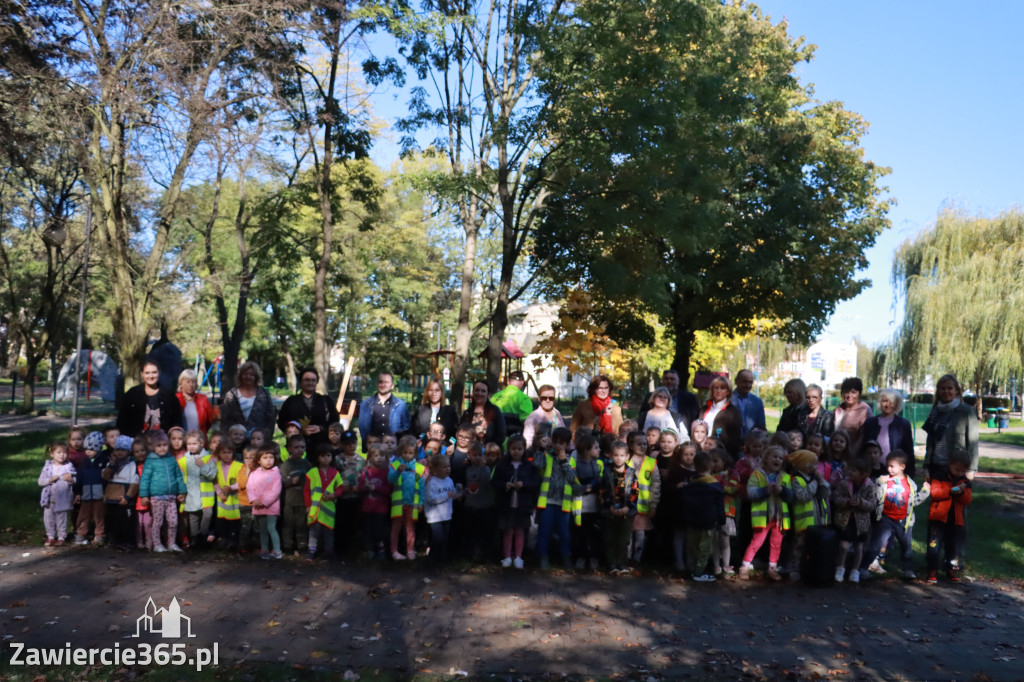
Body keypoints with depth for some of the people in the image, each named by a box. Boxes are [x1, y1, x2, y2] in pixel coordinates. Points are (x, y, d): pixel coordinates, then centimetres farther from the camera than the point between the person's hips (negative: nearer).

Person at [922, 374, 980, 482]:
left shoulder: (966, 411, -1)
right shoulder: (935, 412, 11)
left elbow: (973, 441, -4)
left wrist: (970, 469, -9)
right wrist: (926, 467, 7)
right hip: (936, 467, 4)